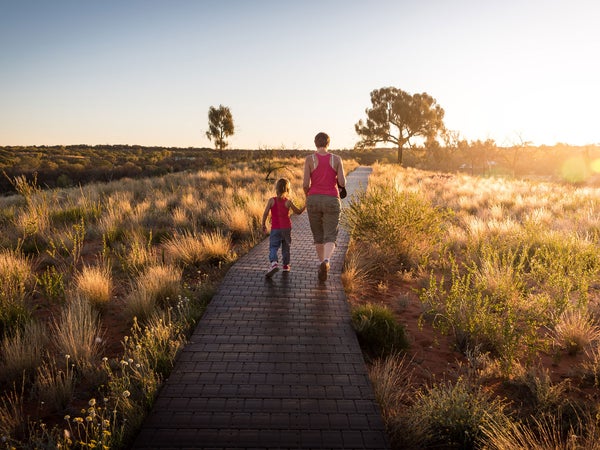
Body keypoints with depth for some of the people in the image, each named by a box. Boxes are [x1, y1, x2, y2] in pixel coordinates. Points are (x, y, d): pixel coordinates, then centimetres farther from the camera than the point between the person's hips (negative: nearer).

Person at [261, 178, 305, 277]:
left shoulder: (271, 200, -4)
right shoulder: (288, 202, -5)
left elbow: (265, 214, -6)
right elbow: (299, 212, 5)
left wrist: (263, 225, 6)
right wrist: (306, 206, 20)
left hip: (275, 229, -1)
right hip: (286, 228, 1)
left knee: (273, 247, -3)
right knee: (286, 247, 17)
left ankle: (273, 263, -28)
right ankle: (286, 265, 27)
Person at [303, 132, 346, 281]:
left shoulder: (309, 159, -3)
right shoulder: (337, 159, -1)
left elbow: (305, 184, -8)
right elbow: (342, 183, -6)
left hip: (314, 200, 1)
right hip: (331, 201, -1)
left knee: (318, 235, 19)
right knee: (330, 238, -2)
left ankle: (322, 264, 28)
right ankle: (326, 262, -31)